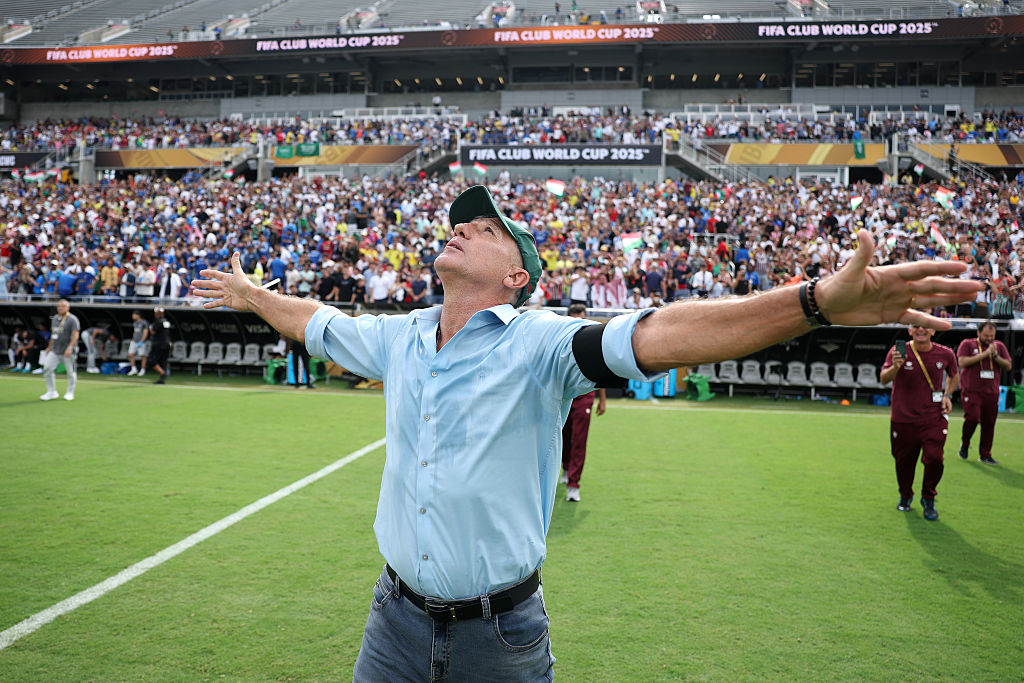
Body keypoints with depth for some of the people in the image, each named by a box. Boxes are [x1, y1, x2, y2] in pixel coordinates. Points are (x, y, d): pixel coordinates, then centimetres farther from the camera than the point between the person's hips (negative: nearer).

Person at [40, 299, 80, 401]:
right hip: (55, 350, 7)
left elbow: (75, 335, -17)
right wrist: (49, 347, 24)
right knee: (47, 369, -1)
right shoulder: (55, 318, 14)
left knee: (70, 372, 0)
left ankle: (70, 392, 17)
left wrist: (70, 348, -27)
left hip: (68, 351, -7)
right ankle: (51, 392, 10)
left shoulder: (72, 319, -9)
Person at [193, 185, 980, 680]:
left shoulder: (540, 342, -16)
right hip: (398, 614, 4)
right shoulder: (399, 337, 2)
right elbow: (320, 323, 21)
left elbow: (654, 334, -31)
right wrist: (251, 294, 35)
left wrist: (820, 302, -44)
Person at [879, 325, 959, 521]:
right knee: (903, 461, 9)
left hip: (934, 418, 1)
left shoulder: (945, 354, -1)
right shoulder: (898, 351, -8)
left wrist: (948, 395, 4)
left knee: (934, 458, -13)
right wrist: (895, 367, -39)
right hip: (903, 419, 0)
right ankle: (905, 496, 37)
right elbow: (883, 379, -19)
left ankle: (928, 499, 12)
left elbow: (954, 375, 20)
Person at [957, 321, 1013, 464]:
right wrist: (984, 354, -13)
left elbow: (1008, 366, 9)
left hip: (991, 392, 4)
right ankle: (964, 444, 9)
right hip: (971, 391, -4)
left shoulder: (999, 346, 14)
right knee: (972, 417, -18)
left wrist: (995, 355, -8)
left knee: (989, 423, 3)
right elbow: (962, 362, -11)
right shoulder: (967, 344, 3)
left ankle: (985, 455, 15)